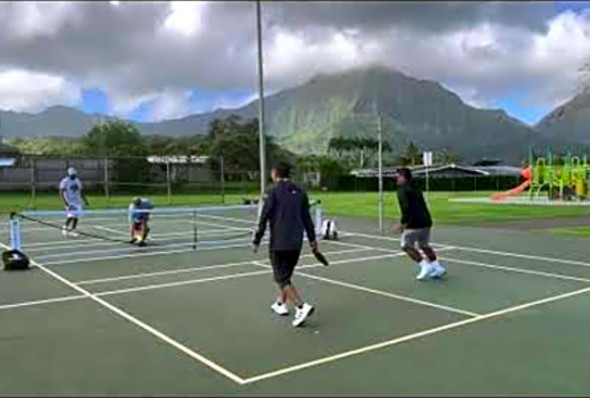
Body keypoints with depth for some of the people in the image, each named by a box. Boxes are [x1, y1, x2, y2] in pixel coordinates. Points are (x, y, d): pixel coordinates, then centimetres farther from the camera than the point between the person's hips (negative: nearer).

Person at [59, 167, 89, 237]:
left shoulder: (78, 181, 9)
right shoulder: (65, 181, -10)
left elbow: (81, 192, 17)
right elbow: (61, 193, -13)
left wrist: (85, 201, 12)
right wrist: (65, 202, -23)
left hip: (77, 201, 6)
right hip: (69, 202, -6)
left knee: (76, 217, 2)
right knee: (71, 215, -19)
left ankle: (72, 231, 11)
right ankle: (65, 227, 3)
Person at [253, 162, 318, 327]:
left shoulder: (272, 192, -9)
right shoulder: (300, 192, 6)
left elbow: (264, 219, -10)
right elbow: (306, 218, 10)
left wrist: (256, 241, -2)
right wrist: (312, 239, 18)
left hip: (278, 244, -6)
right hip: (296, 243, 6)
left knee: (282, 279, -1)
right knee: (286, 275, 23)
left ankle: (301, 307, -15)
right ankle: (280, 304, 34)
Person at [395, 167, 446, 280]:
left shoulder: (402, 190, -7)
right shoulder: (415, 189, 19)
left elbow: (406, 207, -19)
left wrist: (403, 223, -17)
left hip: (414, 223, -9)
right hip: (426, 221, 9)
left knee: (406, 246, 4)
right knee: (424, 245, 21)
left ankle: (425, 266, 0)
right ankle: (438, 267, 19)